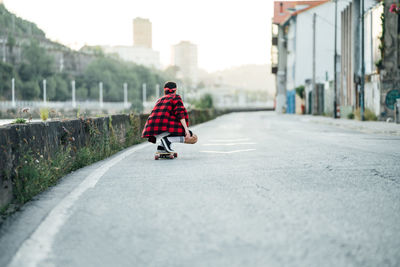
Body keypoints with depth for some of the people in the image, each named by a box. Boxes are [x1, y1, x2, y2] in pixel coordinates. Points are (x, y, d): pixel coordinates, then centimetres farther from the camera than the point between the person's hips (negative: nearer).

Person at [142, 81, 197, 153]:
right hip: (165, 127, -7)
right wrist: (186, 129, -14)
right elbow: (180, 113, -6)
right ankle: (168, 140, -17)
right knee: (193, 138, -1)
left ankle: (161, 146, 11)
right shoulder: (176, 97, 10)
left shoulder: (160, 100, 30)